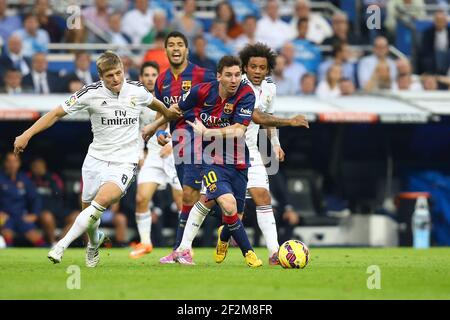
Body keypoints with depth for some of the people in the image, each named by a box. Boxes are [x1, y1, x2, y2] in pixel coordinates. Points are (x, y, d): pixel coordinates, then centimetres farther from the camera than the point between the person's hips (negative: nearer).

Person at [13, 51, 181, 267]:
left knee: (103, 200, -26)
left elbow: (154, 103, 22)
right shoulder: (91, 93, -9)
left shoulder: (137, 90, -3)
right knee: (88, 206, 9)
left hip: (124, 162, -1)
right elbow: (57, 113, -4)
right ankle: (94, 243, 43)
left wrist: (169, 114, 40)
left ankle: (63, 244, -24)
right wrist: (27, 135, -10)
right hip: (96, 158, 1)